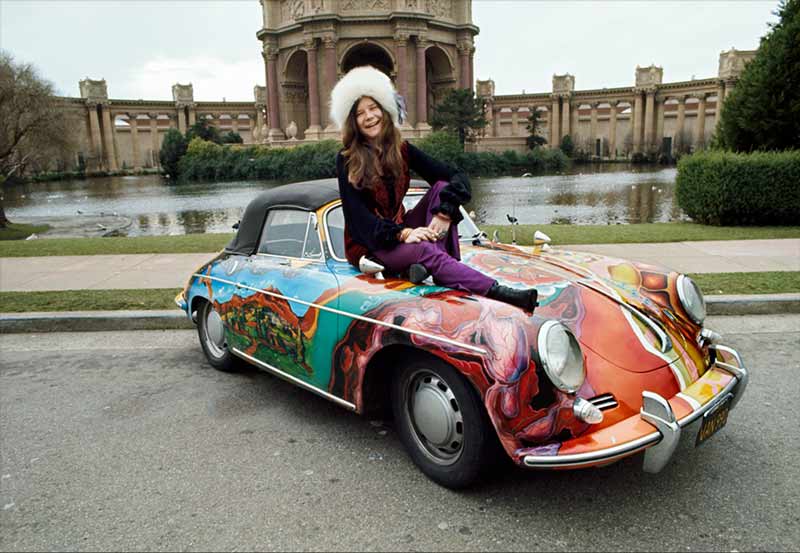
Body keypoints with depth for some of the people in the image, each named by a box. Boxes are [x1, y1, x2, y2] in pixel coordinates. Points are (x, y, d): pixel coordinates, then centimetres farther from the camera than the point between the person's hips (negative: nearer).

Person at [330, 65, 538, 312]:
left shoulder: (401, 150, 1)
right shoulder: (347, 160, -8)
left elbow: (457, 177, -7)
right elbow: (356, 214, -18)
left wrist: (443, 214, -27)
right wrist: (403, 233, -33)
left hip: (400, 231, 5)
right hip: (366, 244, -5)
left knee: (443, 186, -15)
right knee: (424, 250, -34)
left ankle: (430, 266, -33)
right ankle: (498, 292, -41)